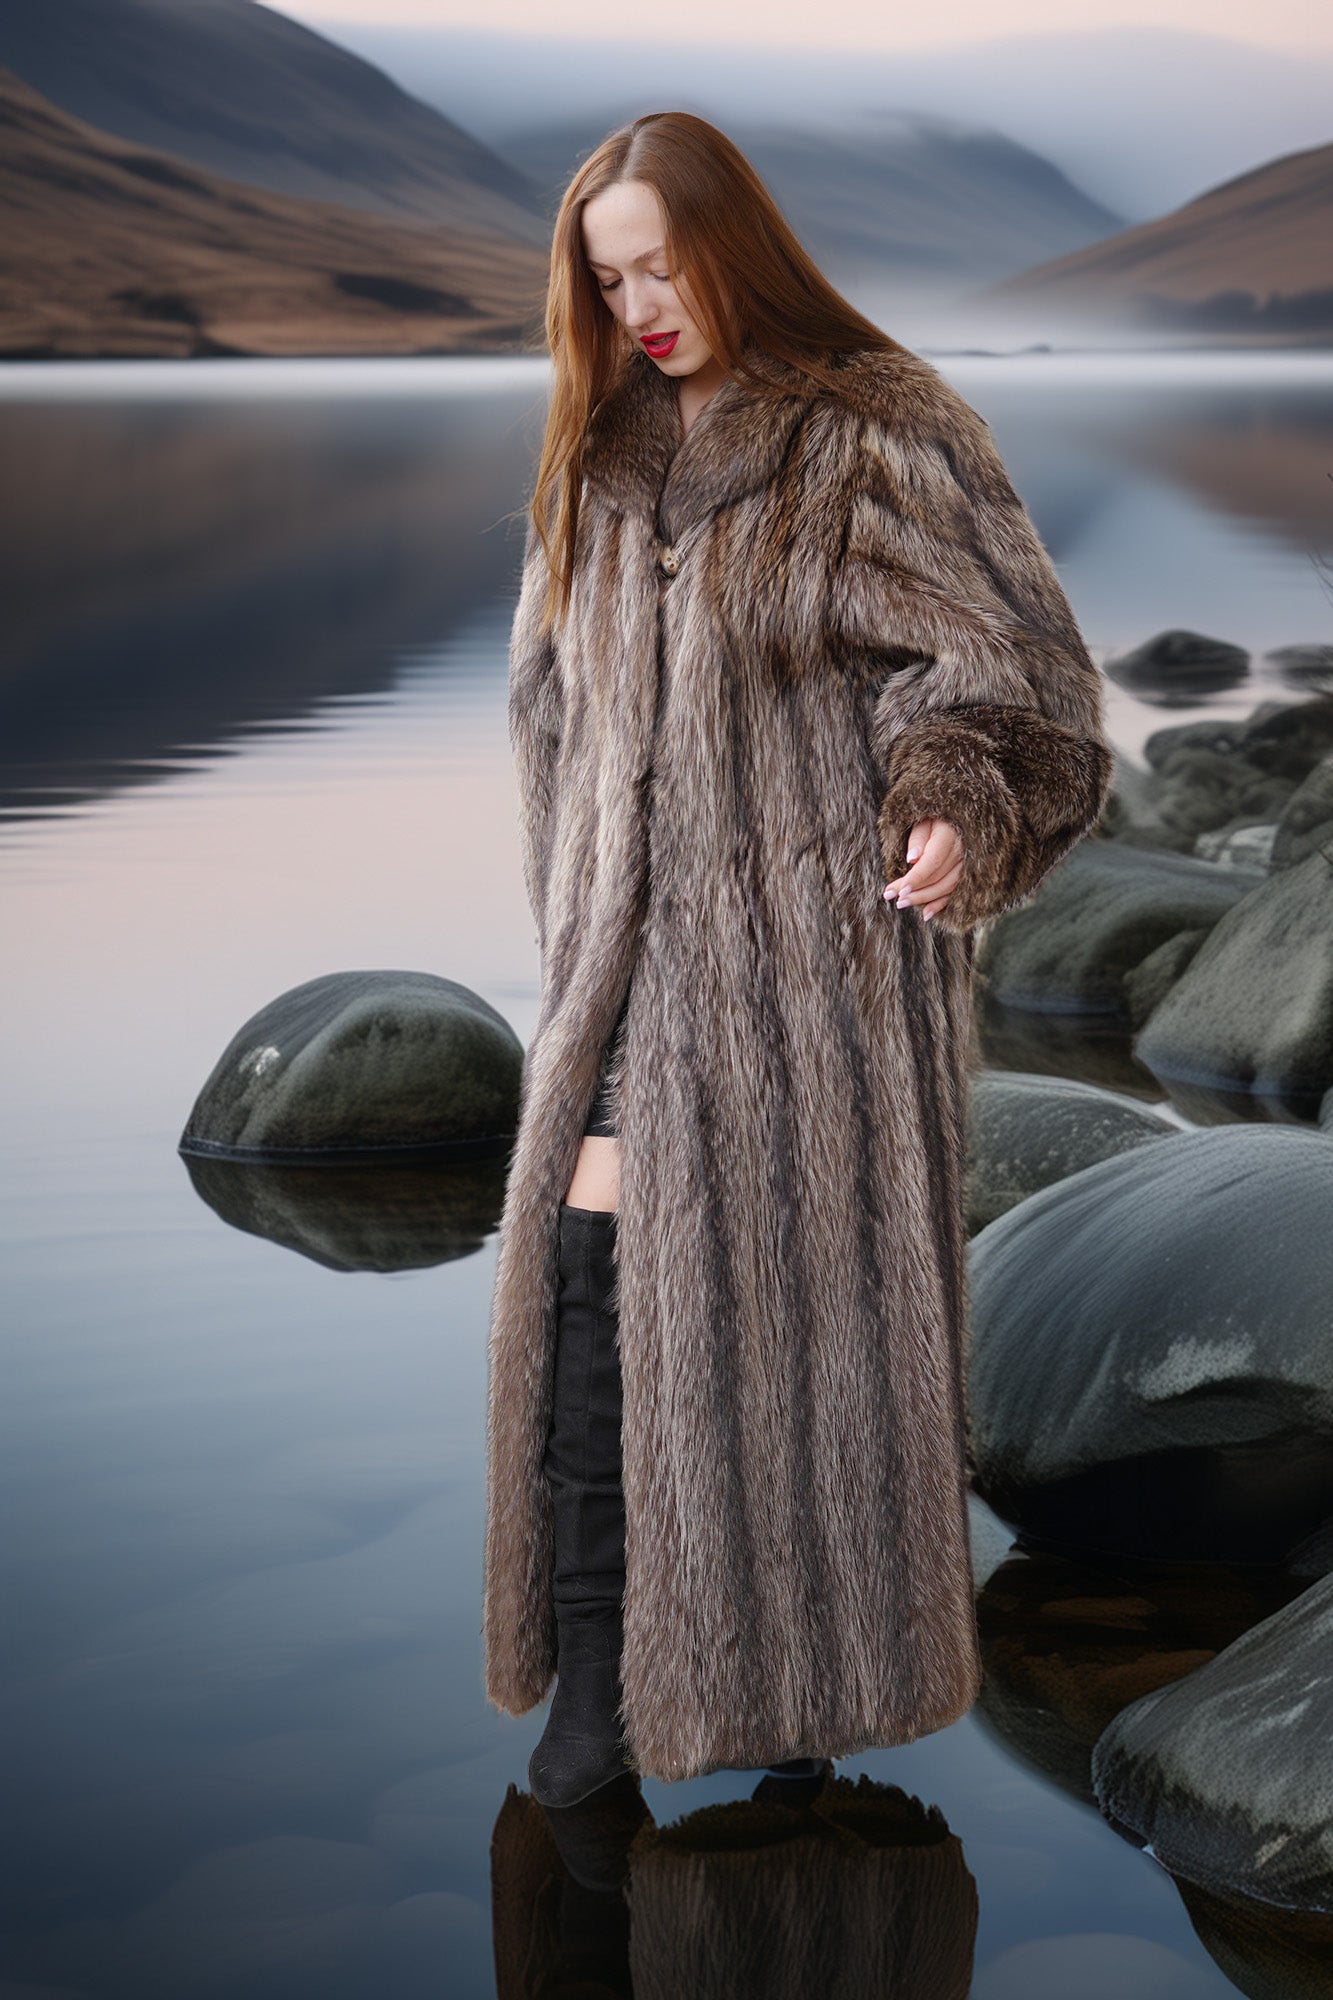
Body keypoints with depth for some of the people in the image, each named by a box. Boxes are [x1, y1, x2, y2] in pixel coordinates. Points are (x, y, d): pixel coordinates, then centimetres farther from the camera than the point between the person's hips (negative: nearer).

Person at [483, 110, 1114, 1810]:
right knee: (594, 1279, -4)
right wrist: (574, 933, 13)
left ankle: (815, 1671, 17)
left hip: (815, 942, -5)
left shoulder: (879, 440, -6)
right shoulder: (601, 459, 12)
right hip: (636, 943, 5)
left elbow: (1002, 653, -9)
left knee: (810, 1296, 2)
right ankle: (597, 1682, 3)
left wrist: (960, 806, -28)